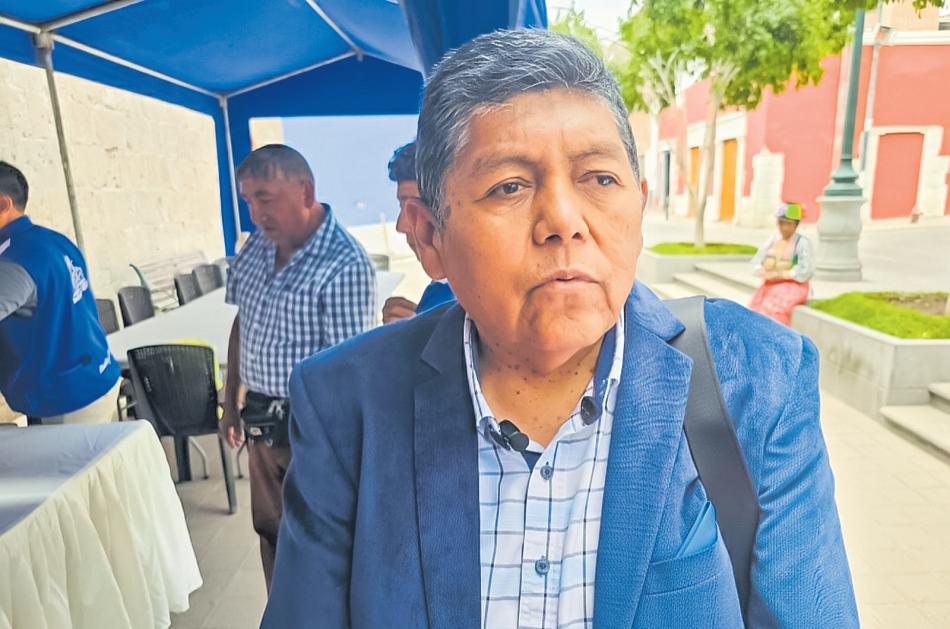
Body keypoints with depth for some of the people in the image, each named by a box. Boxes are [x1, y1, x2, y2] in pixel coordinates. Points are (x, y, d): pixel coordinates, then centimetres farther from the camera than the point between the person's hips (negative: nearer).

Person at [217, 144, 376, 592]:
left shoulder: (344, 265, -22)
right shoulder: (258, 245, 3)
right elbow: (242, 324, 12)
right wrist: (231, 402, 14)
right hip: (262, 422, 8)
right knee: (271, 533, 22)